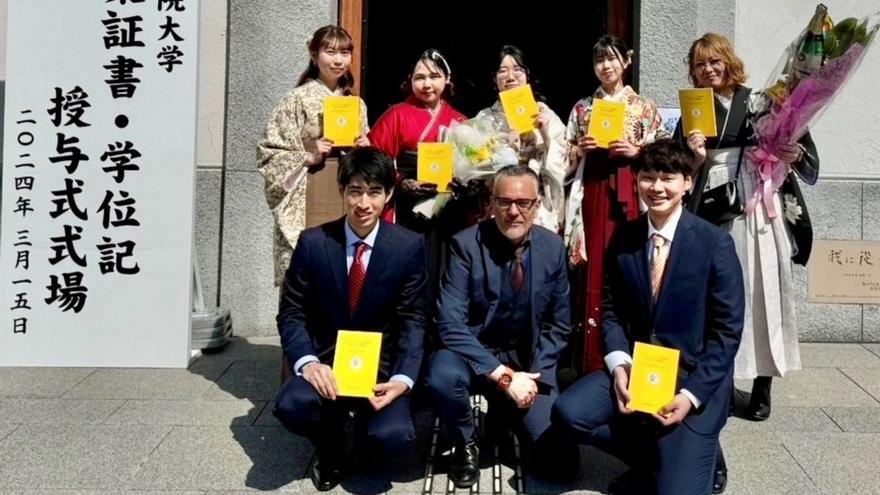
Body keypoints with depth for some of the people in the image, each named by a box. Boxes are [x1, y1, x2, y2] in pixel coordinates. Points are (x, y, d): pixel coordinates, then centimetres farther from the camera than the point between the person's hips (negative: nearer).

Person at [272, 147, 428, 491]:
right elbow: (291, 313, -2)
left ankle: (369, 427, 15)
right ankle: (330, 448, 7)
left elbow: (413, 321, -5)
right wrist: (307, 362, -21)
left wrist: (402, 379, -21)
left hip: (380, 364, 0)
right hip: (325, 360, 1)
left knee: (392, 437, -27)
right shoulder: (313, 242, -4)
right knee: (291, 406, -30)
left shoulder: (409, 246, -6)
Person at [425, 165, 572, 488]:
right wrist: (503, 376, -27)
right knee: (442, 375, -36)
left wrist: (533, 376, -10)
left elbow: (558, 324, 4)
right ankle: (465, 445, -3)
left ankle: (508, 411, 21)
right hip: (475, 357, -2)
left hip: (529, 360, 3)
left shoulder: (553, 247, -4)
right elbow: (450, 324, -22)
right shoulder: (466, 244, -15)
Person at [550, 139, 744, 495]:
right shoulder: (623, 238, 2)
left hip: (695, 377, -4)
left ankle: (695, 452, 20)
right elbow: (611, 310, 5)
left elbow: (727, 332, -10)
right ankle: (654, 457, 6)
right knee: (568, 413, -19)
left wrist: (690, 394, -19)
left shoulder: (716, 243, -9)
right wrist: (619, 366, -14)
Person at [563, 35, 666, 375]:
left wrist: (635, 151, -11)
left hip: (629, 192, -1)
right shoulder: (582, 107, 13)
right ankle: (592, 359, 6)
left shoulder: (644, 107, 8)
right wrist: (581, 149, -6)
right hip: (592, 191, 2)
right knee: (593, 270, -1)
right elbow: (566, 156, 14)